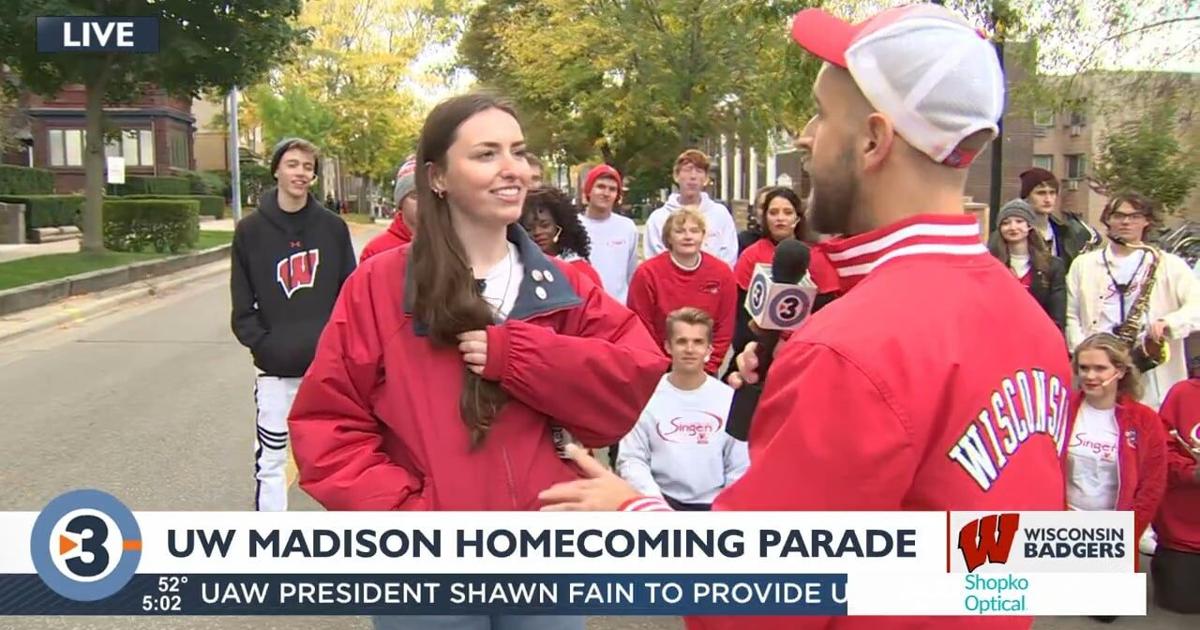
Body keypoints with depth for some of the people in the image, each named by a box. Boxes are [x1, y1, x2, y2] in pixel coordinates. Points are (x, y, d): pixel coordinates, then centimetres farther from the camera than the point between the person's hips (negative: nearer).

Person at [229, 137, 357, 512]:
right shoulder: (250, 231, 1)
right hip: (275, 368, -1)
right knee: (271, 460, 3)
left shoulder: (333, 228, 3)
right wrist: (262, 344, -11)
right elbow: (242, 305, 1)